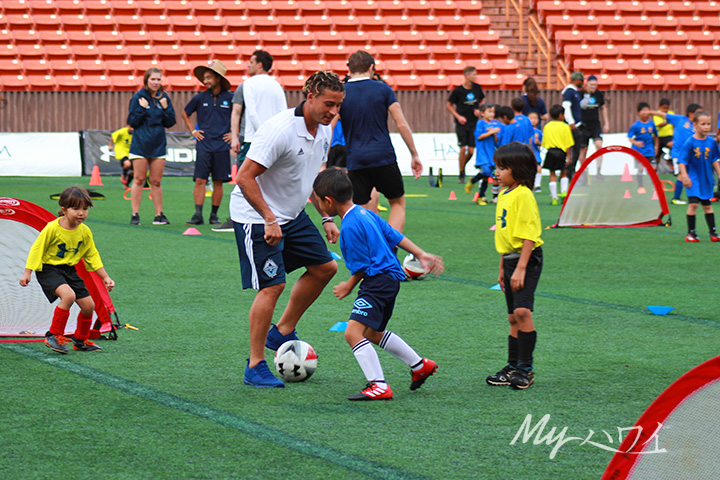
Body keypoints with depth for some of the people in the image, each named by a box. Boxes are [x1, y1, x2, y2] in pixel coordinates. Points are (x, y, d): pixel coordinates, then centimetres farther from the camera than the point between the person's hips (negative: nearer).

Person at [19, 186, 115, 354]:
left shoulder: (85, 232, -3)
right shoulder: (52, 228, -20)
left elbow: (92, 256, 9)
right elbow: (36, 250, -12)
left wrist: (105, 277, 8)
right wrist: (28, 273, -15)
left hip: (69, 270, 7)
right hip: (48, 269, -7)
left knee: (88, 305, 3)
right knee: (68, 295, -31)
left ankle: (81, 340, 27)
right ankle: (54, 336, -16)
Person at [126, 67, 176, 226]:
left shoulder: (164, 98, 7)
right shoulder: (139, 97, -3)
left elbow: (170, 123, 7)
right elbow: (132, 122, -6)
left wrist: (165, 108, -8)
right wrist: (141, 108, -18)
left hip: (158, 145, 3)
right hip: (140, 145, -3)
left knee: (156, 182, 6)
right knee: (139, 180, -2)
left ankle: (159, 215, 10)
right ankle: (135, 214, 1)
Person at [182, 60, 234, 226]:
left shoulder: (230, 98, -1)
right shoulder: (200, 98, 4)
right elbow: (185, 113, 21)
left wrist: (235, 133, 5)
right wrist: (193, 131, 11)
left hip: (222, 146, -1)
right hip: (203, 145, 1)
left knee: (218, 182, 3)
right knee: (200, 180, -6)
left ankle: (214, 215, 12)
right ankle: (198, 215, -7)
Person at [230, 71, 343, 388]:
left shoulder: (324, 131, 2)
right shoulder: (279, 130, -26)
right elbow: (245, 177, -26)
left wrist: (326, 218, 11)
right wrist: (270, 220, -26)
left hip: (293, 215, 9)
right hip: (257, 218, -9)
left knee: (324, 267, 11)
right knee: (272, 286, -13)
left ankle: (282, 333, 25)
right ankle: (255, 367, -4)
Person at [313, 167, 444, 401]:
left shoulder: (349, 226, -19)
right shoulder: (364, 213, 11)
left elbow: (361, 266, -16)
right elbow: (394, 235, 16)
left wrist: (348, 286, 1)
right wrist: (421, 255, 21)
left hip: (378, 282, -11)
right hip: (390, 279, 11)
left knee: (353, 331, -20)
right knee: (373, 333, 27)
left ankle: (379, 386, -24)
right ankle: (420, 365, 40)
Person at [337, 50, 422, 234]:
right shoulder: (382, 88, 2)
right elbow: (402, 124, -1)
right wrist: (414, 154, 5)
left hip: (355, 162, 1)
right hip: (384, 157, -1)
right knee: (398, 204, 15)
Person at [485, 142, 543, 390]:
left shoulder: (524, 195, -15)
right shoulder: (504, 194, 14)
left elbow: (529, 236, -19)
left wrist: (520, 268, -23)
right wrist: (503, 267, 24)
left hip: (527, 258, -9)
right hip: (510, 258, 9)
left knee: (522, 311, -18)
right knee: (513, 317, 13)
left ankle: (525, 369, -13)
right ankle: (513, 367, 19)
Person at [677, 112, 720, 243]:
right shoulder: (690, 142, -13)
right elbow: (682, 161, -11)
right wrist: (684, 176, -20)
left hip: (706, 179, 4)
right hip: (693, 178, -4)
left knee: (707, 205, 12)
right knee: (693, 204, -13)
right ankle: (691, 233, -4)